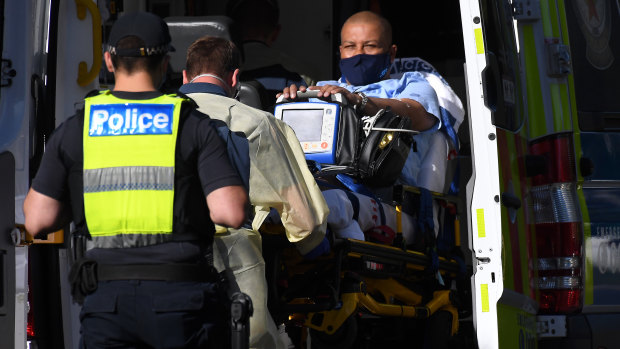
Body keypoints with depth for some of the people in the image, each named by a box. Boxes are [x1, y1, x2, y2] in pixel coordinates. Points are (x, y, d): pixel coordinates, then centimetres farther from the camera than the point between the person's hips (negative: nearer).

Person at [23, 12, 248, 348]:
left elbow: (38, 220, 4)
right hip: (180, 295, -1)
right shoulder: (194, 126, 0)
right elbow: (230, 212, -9)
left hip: (106, 297, 1)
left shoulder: (72, 131, 5)